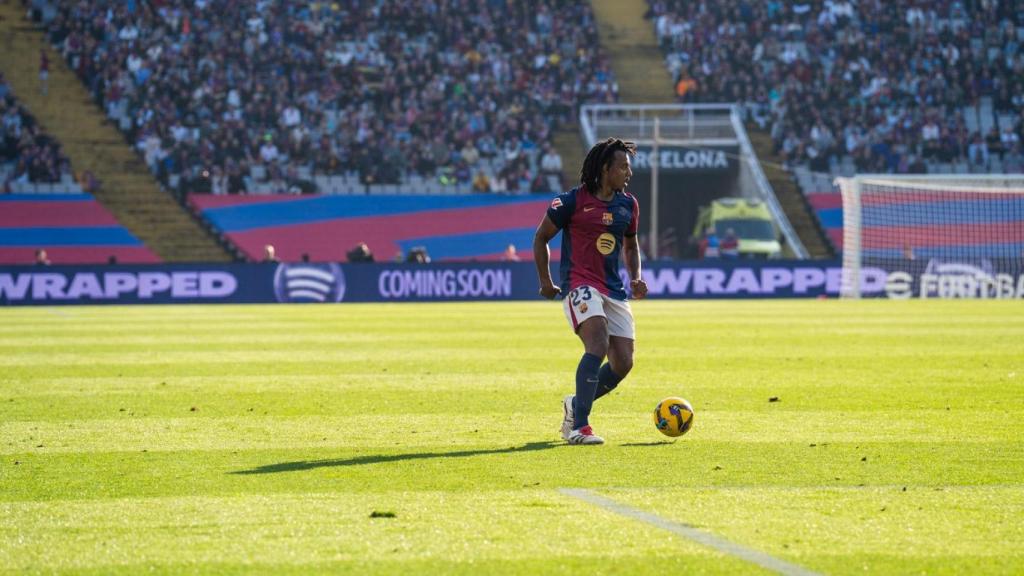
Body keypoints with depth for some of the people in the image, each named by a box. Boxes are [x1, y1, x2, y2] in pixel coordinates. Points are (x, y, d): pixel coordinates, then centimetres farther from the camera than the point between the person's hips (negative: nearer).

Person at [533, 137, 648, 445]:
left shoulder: (628, 204, 11)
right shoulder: (573, 201, -6)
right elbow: (541, 237, 5)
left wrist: (636, 279, 9)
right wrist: (545, 281, 3)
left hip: (614, 290, 7)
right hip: (580, 285, -7)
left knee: (623, 363, 0)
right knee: (598, 344, -28)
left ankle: (575, 405, 26)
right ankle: (579, 426, -29)